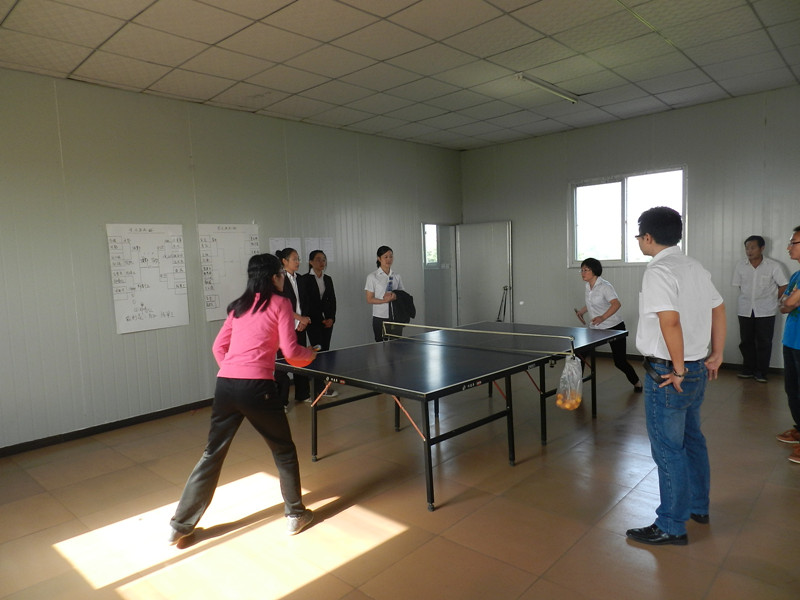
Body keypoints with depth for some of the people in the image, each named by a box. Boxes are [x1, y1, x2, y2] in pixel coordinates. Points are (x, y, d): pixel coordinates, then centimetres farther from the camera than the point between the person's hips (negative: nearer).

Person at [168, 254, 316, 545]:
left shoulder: (239, 306, 18)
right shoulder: (280, 303, 1)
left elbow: (219, 347, 18)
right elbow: (290, 351, -5)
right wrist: (310, 353, 15)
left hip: (225, 384, 6)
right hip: (257, 387, -5)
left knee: (212, 453, 17)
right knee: (284, 450, 15)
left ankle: (181, 525, 25)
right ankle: (296, 514, 27)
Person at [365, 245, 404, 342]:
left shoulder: (396, 276, 9)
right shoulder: (372, 277, -2)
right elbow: (369, 300, -5)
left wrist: (395, 296, -9)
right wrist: (384, 300, -19)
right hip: (380, 317, -3)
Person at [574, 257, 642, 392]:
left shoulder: (604, 286, -18)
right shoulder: (588, 287, 7)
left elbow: (616, 304, -31)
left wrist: (603, 317, -43)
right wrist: (581, 311, 9)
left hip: (614, 328, -7)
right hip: (595, 329, 7)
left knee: (620, 362, -3)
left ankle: (636, 382, 25)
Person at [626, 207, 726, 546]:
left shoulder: (658, 270, -19)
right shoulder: (695, 268, 9)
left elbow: (670, 321, -29)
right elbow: (718, 311, 16)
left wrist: (678, 369, -20)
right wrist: (716, 355, 18)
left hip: (667, 374, -9)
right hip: (698, 371, 9)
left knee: (668, 451, 2)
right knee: (692, 440, 22)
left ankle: (671, 527, 15)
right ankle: (698, 507, 39)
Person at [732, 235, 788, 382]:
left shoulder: (773, 266, -6)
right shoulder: (740, 266, 1)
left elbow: (783, 286, 2)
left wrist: (771, 299, 0)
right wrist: (748, 299, 5)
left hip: (765, 311, -2)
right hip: (745, 310, 2)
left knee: (764, 342, 3)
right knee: (746, 341, 9)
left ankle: (761, 372, 13)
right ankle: (748, 369, 22)